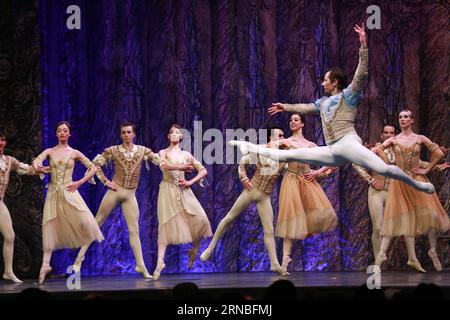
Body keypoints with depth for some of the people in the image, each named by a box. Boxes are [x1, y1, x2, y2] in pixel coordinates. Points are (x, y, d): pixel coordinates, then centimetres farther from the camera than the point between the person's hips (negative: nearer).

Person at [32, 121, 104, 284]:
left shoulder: (74, 153, 7)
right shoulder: (49, 152, 9)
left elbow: (93, 169, 9)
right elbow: (36, 161, -8)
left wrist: (79, 182, -1)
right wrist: (37, 167, -31)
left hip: (69, 192, -1)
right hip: (53, 193, 1)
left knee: (85, 221, -17)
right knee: (50, 227, -3)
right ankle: (46, 264, 0)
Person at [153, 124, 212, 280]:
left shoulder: (186, 155, 13)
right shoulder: (163, 153, 7)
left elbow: (203, 171, 12)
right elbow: (163, 166, -15)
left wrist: (190, 182, -1)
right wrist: (183, 166, -21)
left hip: (183, 190, 2)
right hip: (168, 190, -2)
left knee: (200, 219, -15)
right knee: (166, 224, -12)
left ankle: (194, 250, 8)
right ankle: (160, 261, -15)